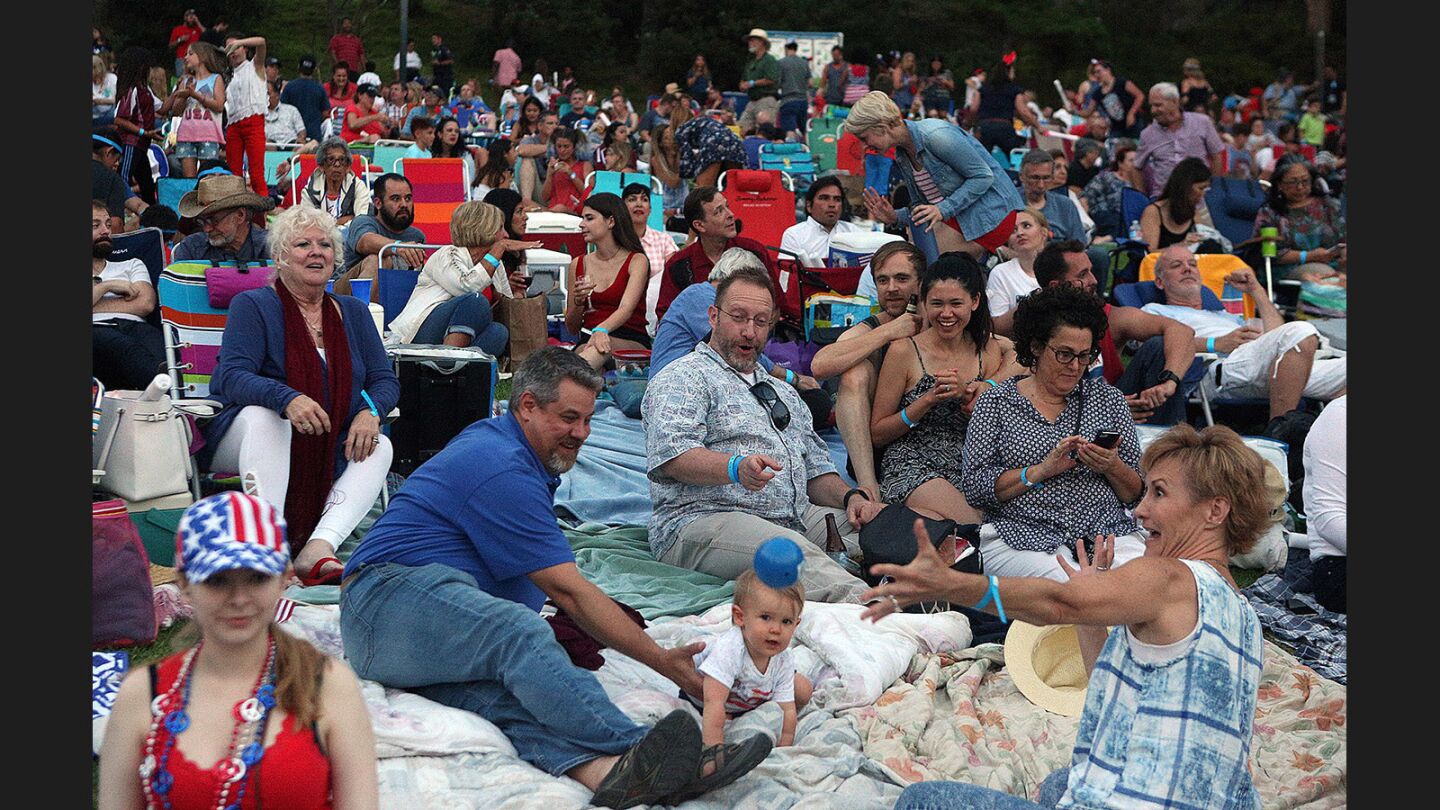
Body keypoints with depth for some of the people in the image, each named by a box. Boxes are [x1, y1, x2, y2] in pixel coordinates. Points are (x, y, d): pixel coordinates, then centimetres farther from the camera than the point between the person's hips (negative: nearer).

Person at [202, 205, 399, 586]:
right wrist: (288, 399, -38)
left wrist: (370, 411, -18)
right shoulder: (253, 305, -4)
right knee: (263, 416, -35)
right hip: (242, 442, -4)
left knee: (380, 446, -21)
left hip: (325, 459, 4)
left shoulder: (353, 312, 12)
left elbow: (385, 380, 7)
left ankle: (318, 548, -40)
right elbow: (232, 376, -18)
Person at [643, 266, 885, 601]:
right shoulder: (684, 378, 4)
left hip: (796, 519, 9)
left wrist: (850, 498, 6)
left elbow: (816, 470, 28)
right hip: (703, 521, -8)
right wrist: (737, 468, -30)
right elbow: (672, 455, -13)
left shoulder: (784, 394, 31)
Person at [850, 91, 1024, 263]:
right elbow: (921, 206, 13)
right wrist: (895, 217, -7)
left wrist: (943, 209, -24)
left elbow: (983, 176, -18)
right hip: (960, 217, 9)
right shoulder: (901, 157, 7)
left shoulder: (936, 135, -20)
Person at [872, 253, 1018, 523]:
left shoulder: (989, 351, 10)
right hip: (912, 468, -5)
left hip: (969, 470, 5)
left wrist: (966, 394, -12)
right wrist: (929, 400, -14)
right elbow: (877, 434, -1)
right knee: (974, 526, -30)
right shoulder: (904, 352, -3)